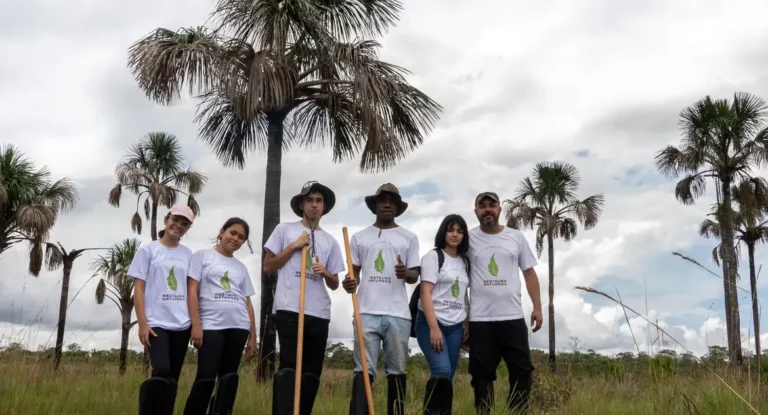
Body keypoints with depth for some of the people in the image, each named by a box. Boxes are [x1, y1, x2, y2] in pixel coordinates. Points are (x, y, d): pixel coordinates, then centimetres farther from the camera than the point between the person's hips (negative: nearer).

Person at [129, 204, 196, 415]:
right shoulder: (148, 249, 4)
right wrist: (142, 323, -9)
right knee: (161, 373, -19)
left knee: (172, 378, 4)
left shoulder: (188, 254, 13)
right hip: (157, 322, -4)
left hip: (182, 324, 4)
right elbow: (138, 287, -1)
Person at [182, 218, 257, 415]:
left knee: (228, 378, 3)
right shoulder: (202, 256, 8)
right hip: (211, 326, -4)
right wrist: (195, 324, -11)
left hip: (238, 327, 5)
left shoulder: (241, 267, 21)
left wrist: (253, 336, 12)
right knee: (206, 378, -12)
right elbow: (192, 291, -1)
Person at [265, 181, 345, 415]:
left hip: (320, 314, 4)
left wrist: (325, 273, -5)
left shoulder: (330, 242, 18)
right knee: (288, 368, -12)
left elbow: (334, 284, 17)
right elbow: (268, 267, 6)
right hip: (289, 310, -4)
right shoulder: (285, 230, 9)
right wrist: (294, 246, -2)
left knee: (312, 372, 4)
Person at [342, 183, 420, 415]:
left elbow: (415, 276, 9)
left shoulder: (409, 238, 13)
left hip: (398, 314, 0)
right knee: (364, 370, -6)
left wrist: (406, 273, -15)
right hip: (367, 312, 0)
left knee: (397, 371, 5)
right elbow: (354, 272, 16)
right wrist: (349, 283, -7)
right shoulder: (359, 237, 15)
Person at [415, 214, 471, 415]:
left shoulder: (464, 262, 16)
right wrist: (433, 328, -19)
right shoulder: (433, 257, -2)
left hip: (455, 326, 6)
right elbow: (425, 293, -10)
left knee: (448, 377, 0)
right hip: (431, 323, -5)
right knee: (442, 372, -20)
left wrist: (466, 324, 7)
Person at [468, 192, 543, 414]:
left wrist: (537, 307, 4)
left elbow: (529, 272, 11)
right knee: (482, 375, 5)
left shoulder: (516, 237, 6)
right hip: (480, 319, -1)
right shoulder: (469, 239, 1)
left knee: (521, 371, 4)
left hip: (513, 317, 2)